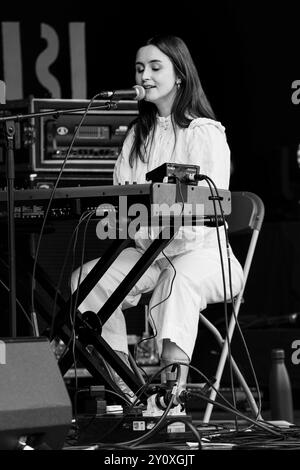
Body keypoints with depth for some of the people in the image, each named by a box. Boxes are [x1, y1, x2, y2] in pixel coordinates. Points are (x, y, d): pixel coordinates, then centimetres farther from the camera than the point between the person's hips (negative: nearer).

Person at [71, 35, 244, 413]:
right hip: (148, 251, 6)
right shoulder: (138, 135, 18)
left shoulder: (205, 133, -3)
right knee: (88, 278, -19)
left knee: (179, 280, -39)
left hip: (201, 251, -6)